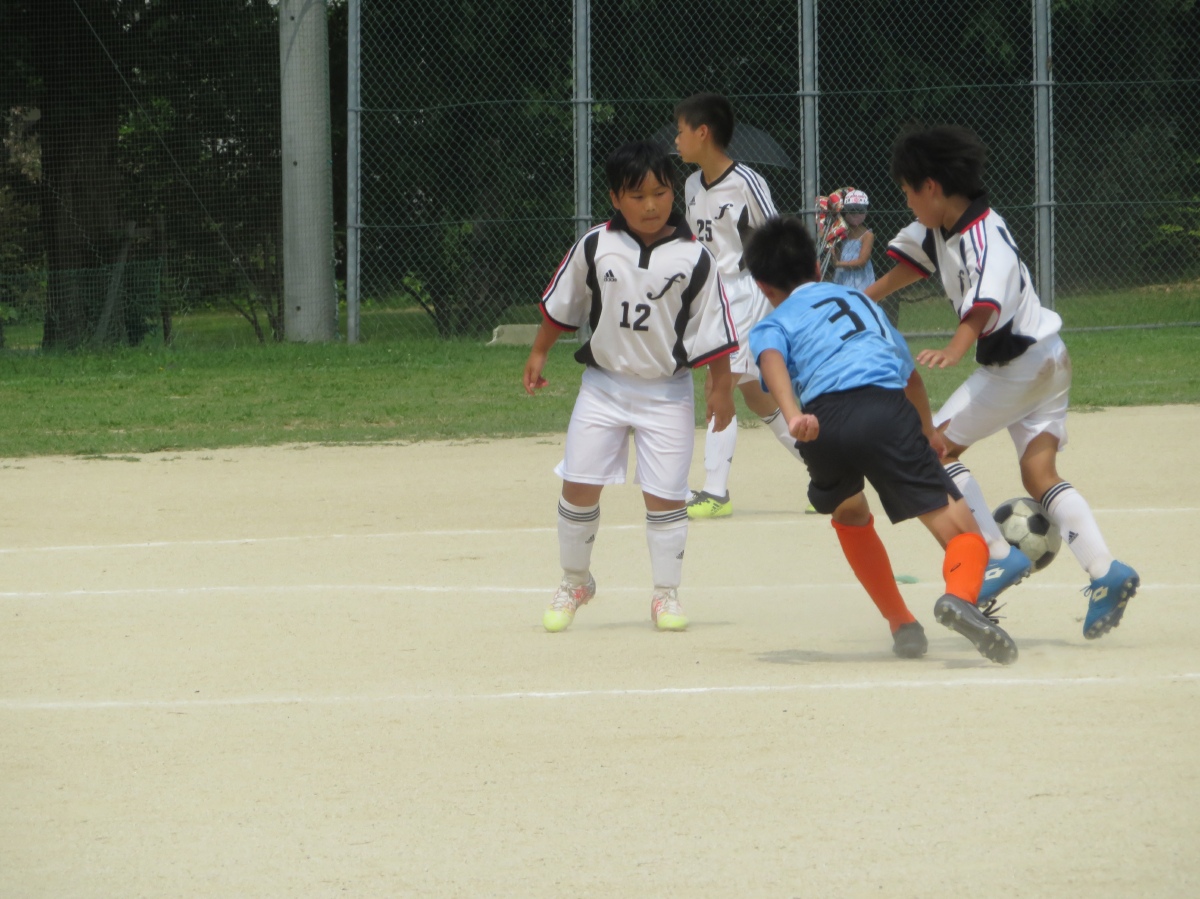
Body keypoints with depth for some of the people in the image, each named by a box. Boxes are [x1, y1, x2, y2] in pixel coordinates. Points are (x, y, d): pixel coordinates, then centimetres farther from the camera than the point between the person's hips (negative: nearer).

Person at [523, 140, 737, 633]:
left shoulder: (693, 258, -7)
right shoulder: (595, 247, -3)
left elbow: (714, 329, -3)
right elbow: (562, 305, 10)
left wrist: (722, 388, -2)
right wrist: (539, 353, 13)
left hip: (667, 392, -1)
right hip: (603, 384, 1)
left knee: (665, 495, -3)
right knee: (578, 485, -2)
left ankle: (666, 593, 11)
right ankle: (574, 583, 17)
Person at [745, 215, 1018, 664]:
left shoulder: (772, 325, 25)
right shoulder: (860, 300, 38)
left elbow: (771, 359, -2)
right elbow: (909, 373, 52)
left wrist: (793, 416, -20)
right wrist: (928, 430, 71)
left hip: (824, 419, 0)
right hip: (887, 409, 0)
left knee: (849, 516, 33)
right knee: (964, 534, -5)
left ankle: (902, 625, 27)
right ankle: (960, 596, -38)